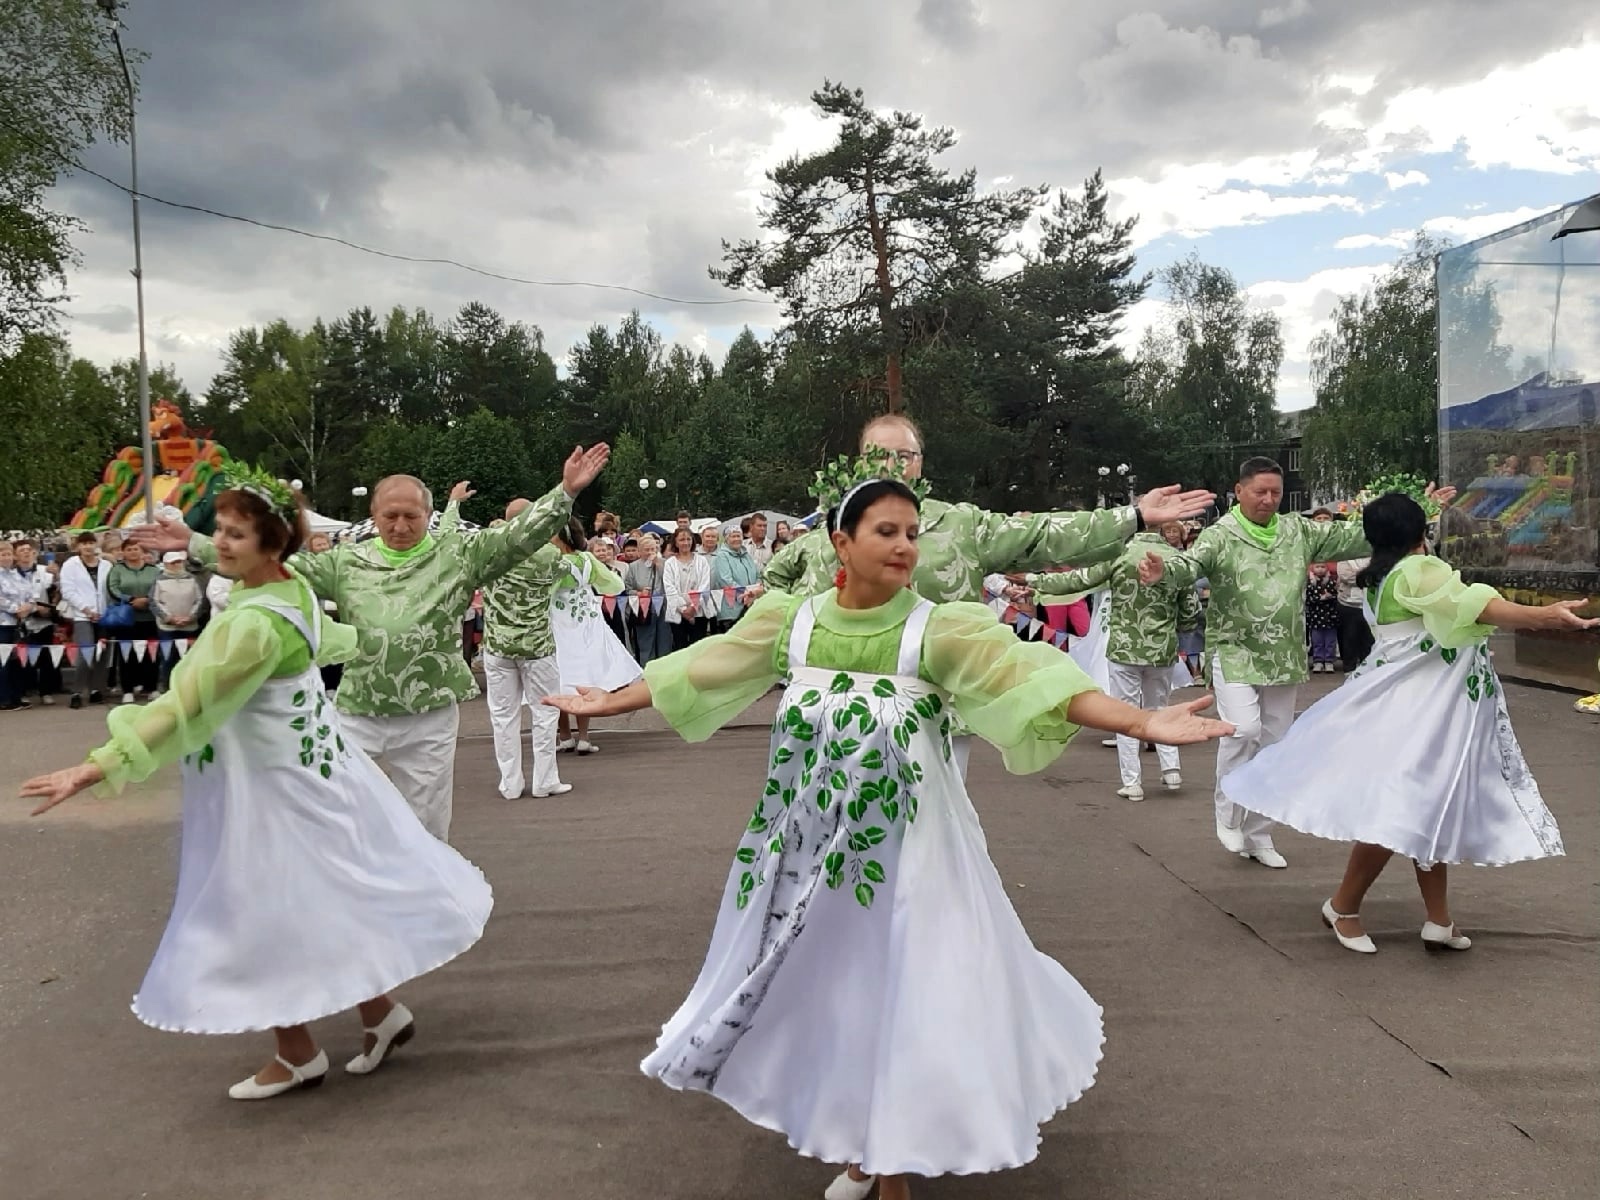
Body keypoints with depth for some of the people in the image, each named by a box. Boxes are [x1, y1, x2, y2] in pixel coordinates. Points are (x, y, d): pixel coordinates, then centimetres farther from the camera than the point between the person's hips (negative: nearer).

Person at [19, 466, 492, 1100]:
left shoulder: (255, 621, -28)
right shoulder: (296, 590, 0)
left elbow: (189, 704, -31)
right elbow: (328, 639, 21)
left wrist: (99, 767, -32)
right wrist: (352, 642, 44)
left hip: (269, 785, -9)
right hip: (308, 767, 9)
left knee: (265, 913, 6)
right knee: (319, 901, 19)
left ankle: (298, 1054, 22)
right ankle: (380, 1011, 29)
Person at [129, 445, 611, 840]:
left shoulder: (457, 554, -2)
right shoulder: (347, 562, 4)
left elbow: (518, 536, -11)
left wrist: (566, 492, -23)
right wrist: (193, 545, 1)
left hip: (430, 717, -1)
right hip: (358, 713, 2)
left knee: (426, 830, 11)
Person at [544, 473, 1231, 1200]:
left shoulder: (940, 630, -12)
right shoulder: (790, 620, -3)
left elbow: (1030, 677, -23)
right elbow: (699, 672, 7)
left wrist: (1141, 724, -34)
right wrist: (608, 701, 14)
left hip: (904, 849, -3)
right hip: (809, 847, 3)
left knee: (897, 992, 6)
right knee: (824, 990, 15)